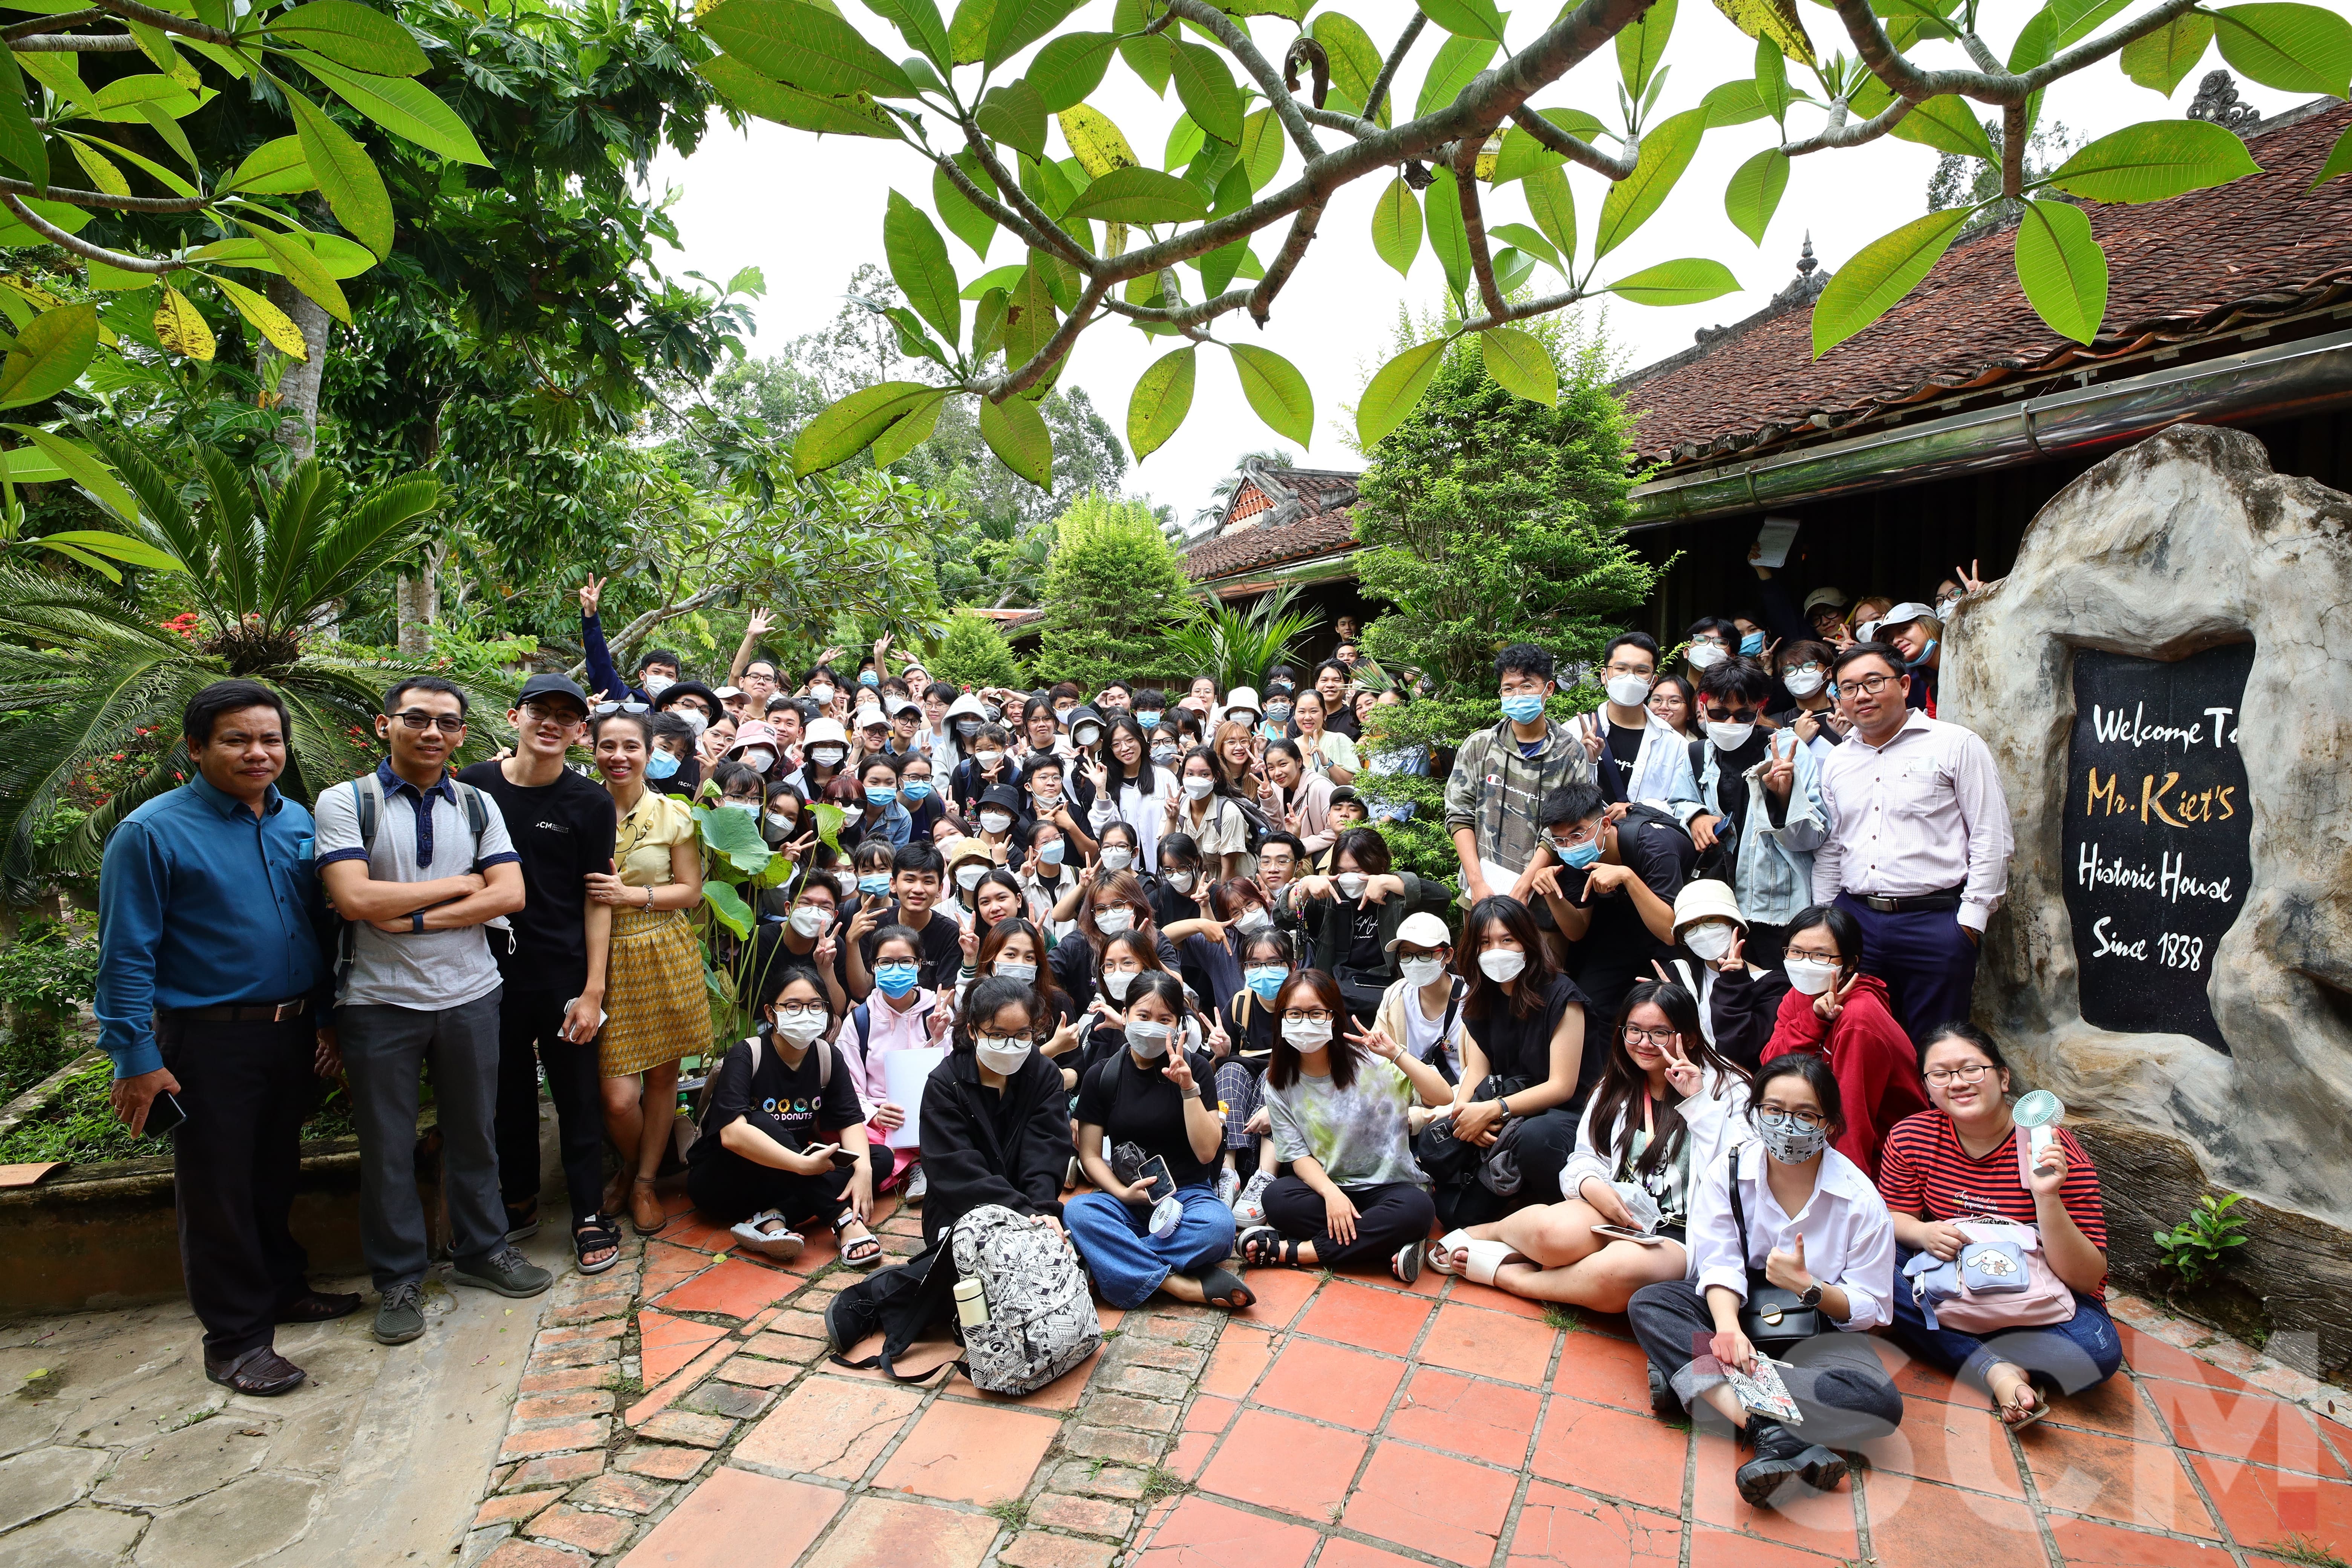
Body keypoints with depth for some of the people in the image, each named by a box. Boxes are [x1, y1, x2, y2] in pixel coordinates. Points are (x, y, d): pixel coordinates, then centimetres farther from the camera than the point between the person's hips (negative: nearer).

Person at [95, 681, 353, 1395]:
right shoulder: (152, 832, -11)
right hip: (209, 1043, -5)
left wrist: (326, 1018, 9)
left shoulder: (298, 822, 6)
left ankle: (281, 1288, 37)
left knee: (277, 1174, 20)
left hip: (292, 1034, 5)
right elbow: (127, 955, -11)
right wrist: (137, 1058, -13)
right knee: (218, 1189, 6)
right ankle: (236, 1337, 20)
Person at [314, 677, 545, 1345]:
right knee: (387, 1146, 10)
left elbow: (509, 894, -6)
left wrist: (414, 919, -15)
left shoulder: (477, 806, 5)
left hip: (470, 995, 3)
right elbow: (355, 899, -17)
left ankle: (482, 1250, 32)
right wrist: (459, 885, -10)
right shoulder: (346, 802, -4)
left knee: (473, 1133, 14)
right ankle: (399, 1278, 27)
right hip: (379, 1001, -2)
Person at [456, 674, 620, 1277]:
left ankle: (590, 1215, 19)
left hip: (564, 974, -2)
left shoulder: (590, 803, -3)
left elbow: (596, 901, -3)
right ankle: (519, 1201, 34)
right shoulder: (471, 787, 1)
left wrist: (593, 990, -8)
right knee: (509, 1092, 15)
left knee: (578, 1096, 6)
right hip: (490, 970, 2)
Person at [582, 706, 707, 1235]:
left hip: (665, 955, 1)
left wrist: (631, 895, -12)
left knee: (662, 1074, 8)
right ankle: (628, 1166, 29)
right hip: (606, 958, -1)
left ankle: (645, 1181, 30)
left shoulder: (673, 814, 0)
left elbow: (691, 891, 0)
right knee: (618, 1096, -4)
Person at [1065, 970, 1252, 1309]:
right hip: (1124, 1198, 1)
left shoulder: (1195, 1067, -1)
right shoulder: (1101, 1075, 2)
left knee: (1219, 1226, -34)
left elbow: (1206, 1151, -9)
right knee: (1076, 1211, -32)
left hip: (1186, 1193, -1)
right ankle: (1185, 1286, -29)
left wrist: (1188, 1088, -20)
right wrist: (1122, 1193, -16)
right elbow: (1090, 1156, 2)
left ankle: (1113, 1263, -22)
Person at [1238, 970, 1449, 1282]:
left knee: (1416, 1209, -33)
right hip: (1323, 1184, 2)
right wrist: (1331, 1193, -23)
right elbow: (1297, 1153, -5)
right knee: (1277, 1197, -28)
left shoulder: (1368, 1062, -11)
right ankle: (1386, 1249, -24)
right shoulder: (1278, 1082, -2)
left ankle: (1290, 1251, -26)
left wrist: (1396, 1054, -29)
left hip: (1388, 1185, -2)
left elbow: (1442, 1097, -18)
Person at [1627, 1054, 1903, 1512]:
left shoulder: (1861, 1201, -11)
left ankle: (1691, 1376, -37)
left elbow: (1868, 1309, -9)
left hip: (1820, 1327, -1)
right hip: (1740, 1310, 1)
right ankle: (1775, 1435, -41)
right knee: (1647, 1304, -27)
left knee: (1881, 1404, -32)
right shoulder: (1727, 1173, -9)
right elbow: (1721, 1266, -16)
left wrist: (1808, 1287, -30)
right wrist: (1728, 1328, -37)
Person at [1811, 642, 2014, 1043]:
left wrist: (1971, 917, -8)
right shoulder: (1836, 762, 14)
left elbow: (1991, 838, -4)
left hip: (1935, 922, -4)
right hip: (1854, 919, 4)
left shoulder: (1956, 744, 0)